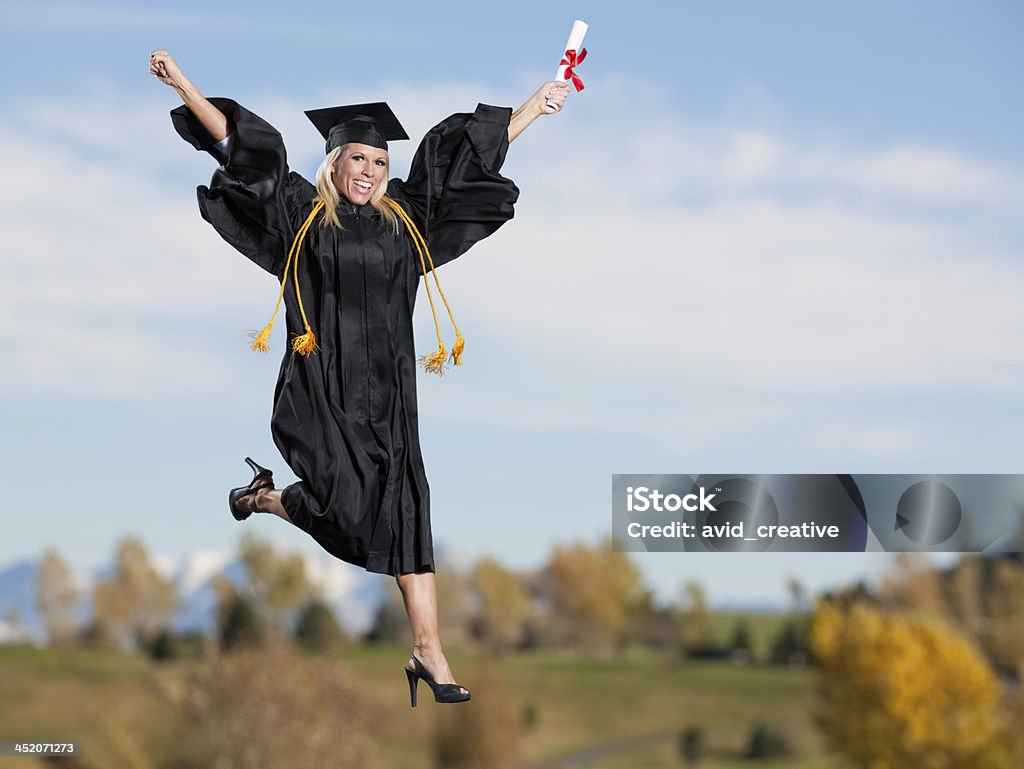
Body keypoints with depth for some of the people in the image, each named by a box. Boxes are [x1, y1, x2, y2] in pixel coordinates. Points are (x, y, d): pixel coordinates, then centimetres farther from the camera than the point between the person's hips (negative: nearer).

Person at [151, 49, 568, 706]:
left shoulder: (403, 216, 11)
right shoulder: (302, 212, 3)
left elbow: (472, 156, 18)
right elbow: (237, 143, 1)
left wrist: (537, 106, 23)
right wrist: (180, 83, -4)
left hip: (388, 392, 4)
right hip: (321, 391, -4)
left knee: (406, 510, 1)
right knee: (350, 508, -16)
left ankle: (429, 653, 4)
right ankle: (262, 496, 18)